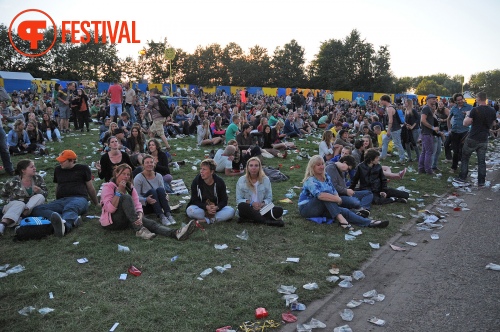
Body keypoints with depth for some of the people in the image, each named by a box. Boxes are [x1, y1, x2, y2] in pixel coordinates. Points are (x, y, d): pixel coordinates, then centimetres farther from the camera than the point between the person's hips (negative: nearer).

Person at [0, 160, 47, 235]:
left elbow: (45, 194, -3)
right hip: (14, 206, -3)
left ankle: (22, 216, -36)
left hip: (31, 208, 3)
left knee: (40, 197, -23)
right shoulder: (14, 182, -12)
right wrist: (10, 201, -5)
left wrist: (39, 191, -23)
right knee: (20, 204, -36)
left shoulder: (38, 179, -5)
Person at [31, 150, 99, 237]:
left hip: (79, 199, -4)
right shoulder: (58, 170, 26)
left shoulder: (82, 169, 13)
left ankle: (64, 225, -77)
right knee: (36, 210, -26)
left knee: (70, 208, -42)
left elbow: (90, 188, 18)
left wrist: (96, 204, 24)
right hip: (61, 200, 5)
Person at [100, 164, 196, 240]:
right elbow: (110, 209, -20)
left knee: (150, 223, -24)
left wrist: (139, 216, -24)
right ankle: (139, 230, -36)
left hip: (127, 220, 5)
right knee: (126, 197, -29)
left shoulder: (130, 188, 11)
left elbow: (138, 205, -2)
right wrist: (119, 191, -21)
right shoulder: (108, 187, -6)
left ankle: (176, 233, -47)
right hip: (111, 221, -5)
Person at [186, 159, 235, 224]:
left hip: (216, 208, 1)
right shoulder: (196, 182, -11)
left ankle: (206, 220, -30)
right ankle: (214, 219, -24)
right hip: (201, 207, -1)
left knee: (231, 211, -27)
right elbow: (195, 200, -10)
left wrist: (216, 207, -28)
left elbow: (224, 200, -6)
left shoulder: (219, 182, -10)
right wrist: (206, 207, -28)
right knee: (190, 210, -34)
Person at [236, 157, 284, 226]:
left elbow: (269, 198, 5)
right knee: (242, 206, -36)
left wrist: (262, 203, -18)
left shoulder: (265, 179, 4)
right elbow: (238, 200, -3)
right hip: (248, 209, -2)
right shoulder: (241, 180, -1)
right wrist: (251, 203, -20)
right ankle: (267, 221, -35)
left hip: (261, 209, 2)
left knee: (279, 210, -24)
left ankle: (248, 219, -30)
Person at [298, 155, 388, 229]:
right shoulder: (310, 180, -19)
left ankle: (370, 223, -27)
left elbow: (334, 191, 9)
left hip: (322, 208, 7)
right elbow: (320, 195, -34)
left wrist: (337, 197, -15)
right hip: (306, 208, -7)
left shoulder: (326, 177, 7)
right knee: (327, 193, -31)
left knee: (345, 211, -16)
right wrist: (337, 199, -29)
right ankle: (341, 220, -39)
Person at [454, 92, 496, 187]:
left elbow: (465, 123, -14)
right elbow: (491, 125, 16)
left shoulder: (475, 110, -15)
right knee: (481, 161, 8)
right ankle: (481, 181, 11)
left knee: (465, 158, 9)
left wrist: (467, 115, 2)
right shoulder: (492, 111, 3)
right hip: (484, 140, 4)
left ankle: (462, 178, 11)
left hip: (473, 139, -4)